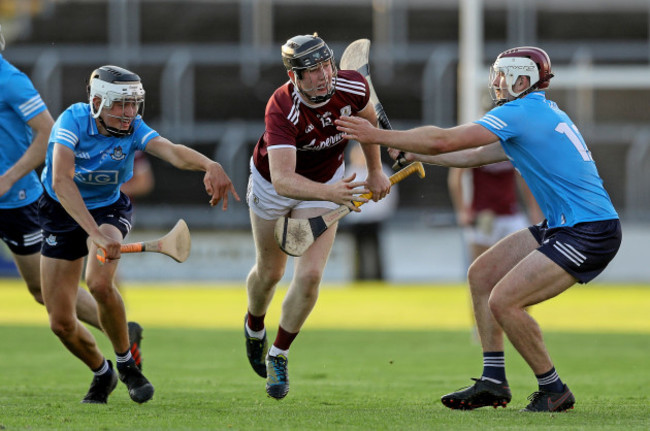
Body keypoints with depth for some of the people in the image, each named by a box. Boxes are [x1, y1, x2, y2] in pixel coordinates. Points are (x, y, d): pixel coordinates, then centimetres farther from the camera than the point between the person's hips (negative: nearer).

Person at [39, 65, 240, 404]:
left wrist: (210, 165, -59)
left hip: (108, 210, 0)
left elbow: (172, 152, -37)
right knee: (61, 323, -3)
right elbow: (61, 181, -38)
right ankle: (102, 373, 28)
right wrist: (96, 234, -49)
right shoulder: (73, 120, -26)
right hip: (63, 212, 0)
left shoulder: (134, 129, -18)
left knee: (99, 283, -31)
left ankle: (126, 362, -6)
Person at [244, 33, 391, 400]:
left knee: (310, 275, -11)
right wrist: (330, 194, -65)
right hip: (273, 183, -2)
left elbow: (368, 120, 0)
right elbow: (282, 180, -50)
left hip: (327, 181, 2)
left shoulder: (353, 87, -27)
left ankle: (278, 356, 9)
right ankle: (255, 326, 50)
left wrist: (375, 172, 7)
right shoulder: (282, 109, -39)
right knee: (270, 273, 15)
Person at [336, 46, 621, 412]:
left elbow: (443, 140, -16)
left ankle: (554, 391, -2)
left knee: (504, 301, -16)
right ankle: (494, 382, 11)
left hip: (591, 232, -10)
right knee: (481, 274, 10)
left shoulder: (520, 113, -13)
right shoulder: (543, 113, 18)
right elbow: (476, 156, 27)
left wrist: (377, 136, -8)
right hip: (563, 228, 10)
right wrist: (411, 153, 28)